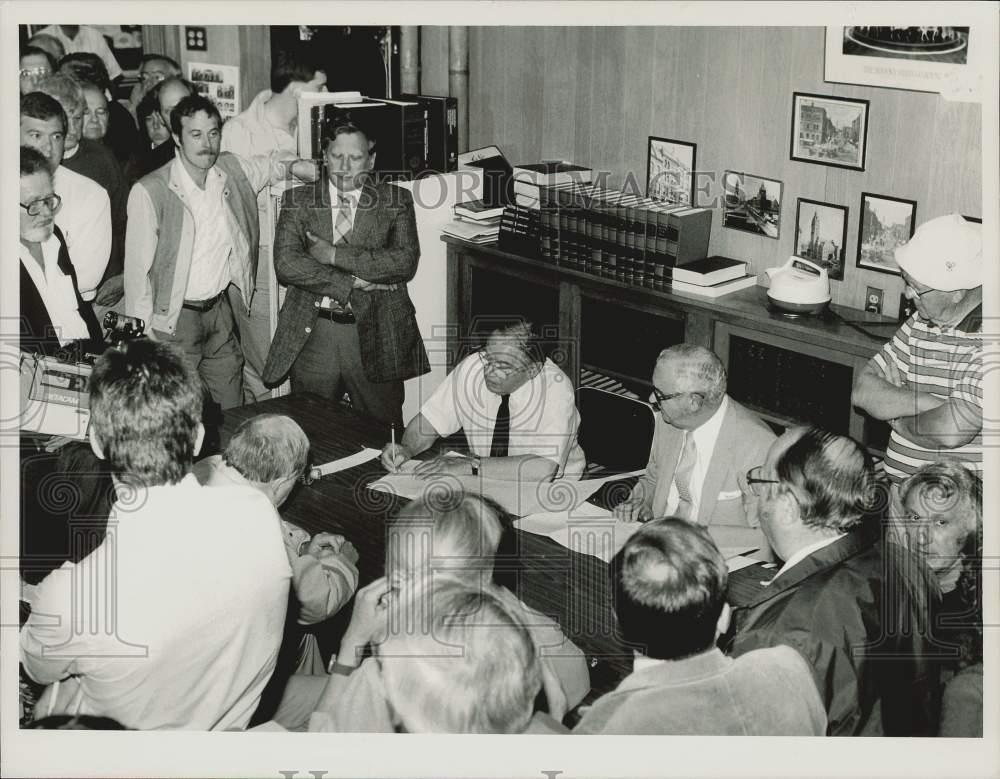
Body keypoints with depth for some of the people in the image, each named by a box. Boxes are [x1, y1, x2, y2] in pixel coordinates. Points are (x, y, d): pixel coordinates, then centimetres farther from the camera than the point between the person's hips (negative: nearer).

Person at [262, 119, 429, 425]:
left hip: (375, 334, 0)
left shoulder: (396, 201, 5)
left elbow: (405, 262, -9)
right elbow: (286, 263, -7)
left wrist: (334, 255, -13)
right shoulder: (298, 200, 7)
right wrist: (354, 283, -14)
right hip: (312, 333, 1)